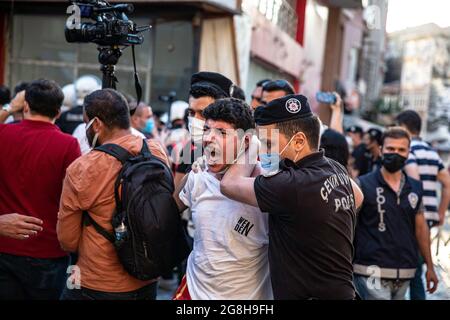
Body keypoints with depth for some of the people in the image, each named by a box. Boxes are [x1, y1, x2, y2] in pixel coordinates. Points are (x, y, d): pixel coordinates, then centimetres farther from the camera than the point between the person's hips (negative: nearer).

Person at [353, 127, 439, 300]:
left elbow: (420, 227, 17)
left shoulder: (415, 188, 9)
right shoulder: (363, 185, -4)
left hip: (405, 273, 5)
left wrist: (430, 267, 16)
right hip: (373, 273, -4)